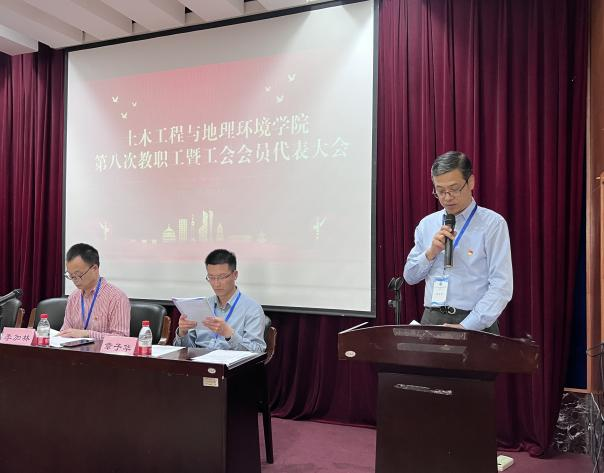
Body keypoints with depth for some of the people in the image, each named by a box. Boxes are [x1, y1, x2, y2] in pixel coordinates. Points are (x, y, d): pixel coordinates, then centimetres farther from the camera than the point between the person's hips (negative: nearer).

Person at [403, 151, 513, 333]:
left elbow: (501, 287, -11)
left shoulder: (493, 224, -5)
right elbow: (410, 276, 12)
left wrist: (466, 326, -19)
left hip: (475, 325, -3)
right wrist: (431, 252, -5)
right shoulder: (426, 224, 9)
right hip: (431, 320, 4)